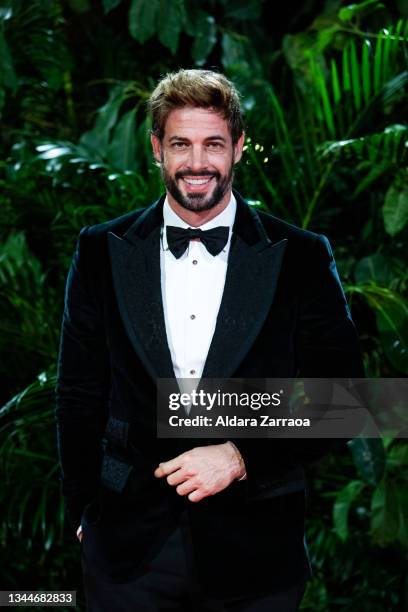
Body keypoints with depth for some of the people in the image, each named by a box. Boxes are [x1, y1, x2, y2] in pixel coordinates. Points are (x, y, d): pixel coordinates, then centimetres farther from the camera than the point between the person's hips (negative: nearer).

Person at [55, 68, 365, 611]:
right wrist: (86, 515, 8)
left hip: (255, 550, -1)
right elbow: (80, 396, 8)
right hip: (130, 547, 1)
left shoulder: (300, 257, -2)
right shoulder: (102, 252, 3)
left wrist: (242, 456, -12)